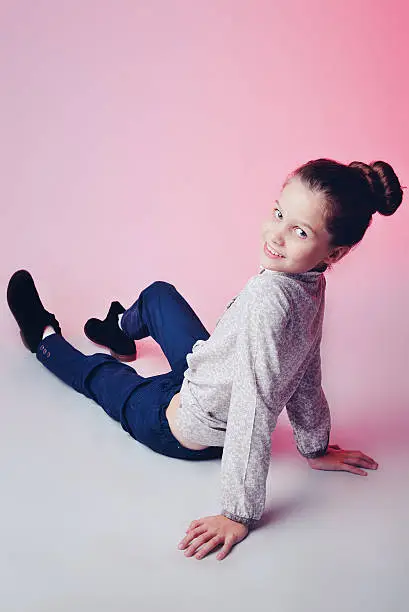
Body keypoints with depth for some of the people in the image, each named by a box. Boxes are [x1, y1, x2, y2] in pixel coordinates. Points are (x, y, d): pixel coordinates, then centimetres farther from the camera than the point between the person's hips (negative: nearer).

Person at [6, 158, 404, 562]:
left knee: (98, 373, 22)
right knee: (158, 294, 25)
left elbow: (255, 413, -39)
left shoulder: (267, 299, -42)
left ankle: (45, 338, 56)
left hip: (186, 430, -7)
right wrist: (314, 449, 11)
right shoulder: (312, 284, -14)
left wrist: (240, 514, -30)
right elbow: (305, 376, -3)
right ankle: (120, 331, 61)